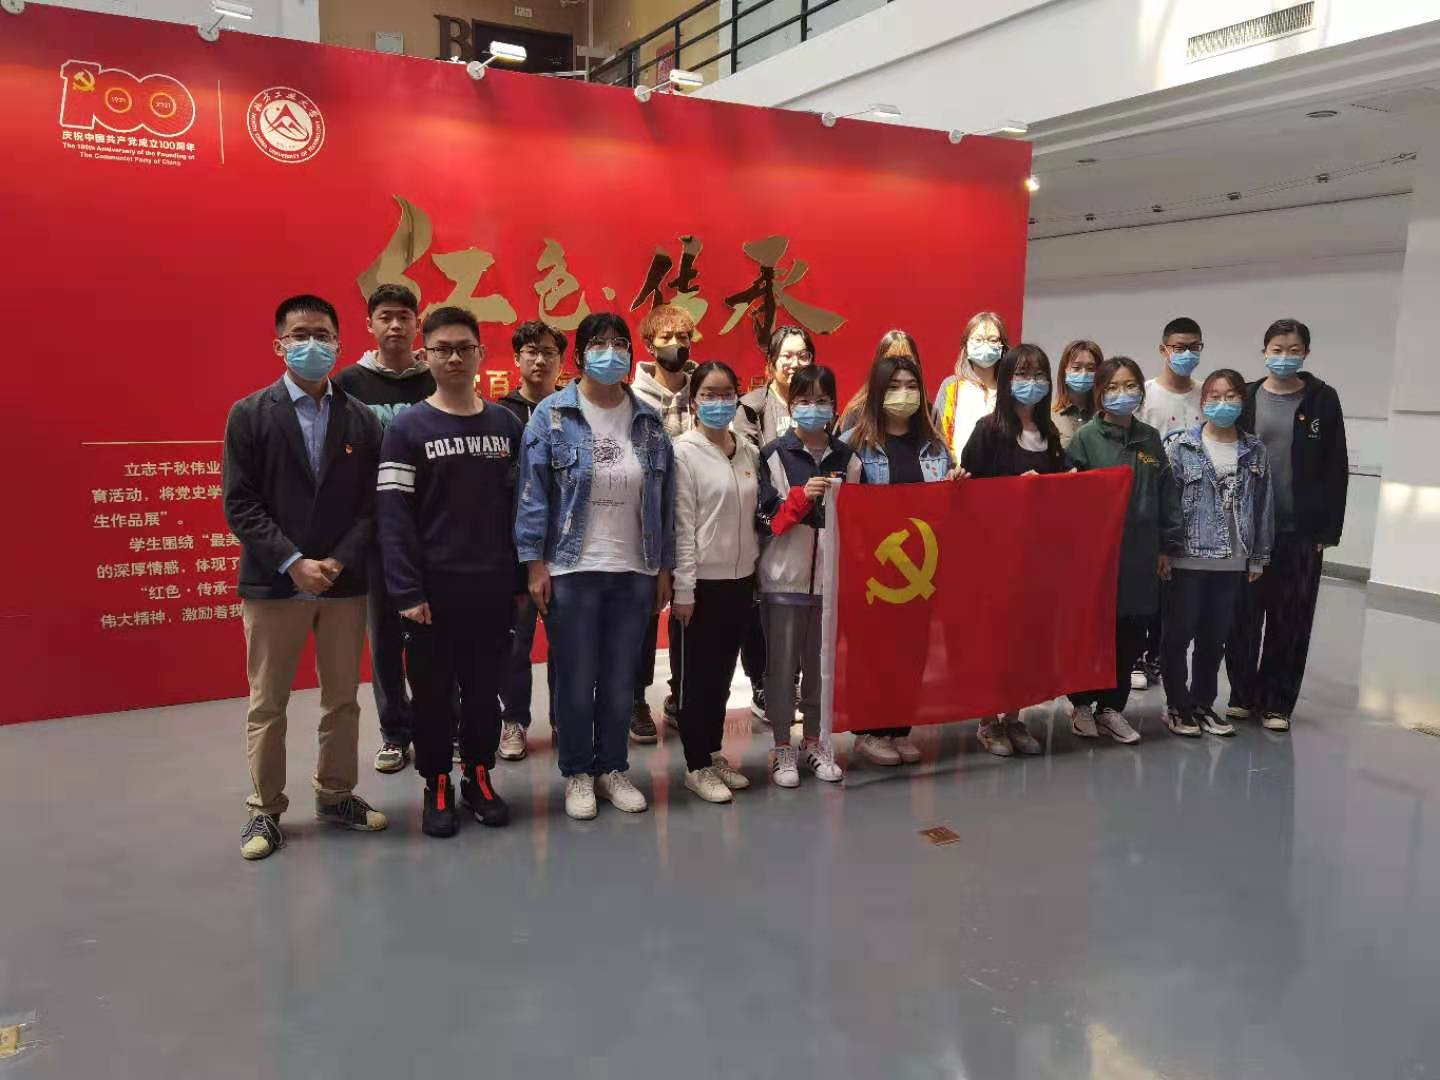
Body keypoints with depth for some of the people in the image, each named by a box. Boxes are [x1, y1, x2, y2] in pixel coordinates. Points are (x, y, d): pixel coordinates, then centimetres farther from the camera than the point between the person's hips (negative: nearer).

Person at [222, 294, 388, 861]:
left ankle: (335, 795, 27)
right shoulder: (249, 414, 0)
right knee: (267, 705, 7)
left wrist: (340, 562, -12)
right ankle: (265, 809, 20)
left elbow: (371, 505, 2)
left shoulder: (361, 419, 5)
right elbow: (240, 505, -6)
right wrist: (294, 563, -15)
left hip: (345, 582, 2)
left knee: (342, 700, 11)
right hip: (273, 582, -2)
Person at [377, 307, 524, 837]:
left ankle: (479, 777, 26)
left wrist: (522, 579, 5)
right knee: (432, 691, 7)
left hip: (494, 585, 3)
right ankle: (437, 785, 21)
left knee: (484, 688, 11)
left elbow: (519, 505, 9)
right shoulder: (407, 428, -3)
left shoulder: (507, 424, 7)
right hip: (434, 587, -2)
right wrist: (406, 590, -15)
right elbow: (393, 516, -8)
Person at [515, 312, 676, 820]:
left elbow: (664, 499, 9)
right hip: (571, 570, -3)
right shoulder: (552, 415, -3)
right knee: (576, 679, 5)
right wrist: (535, 565, -10)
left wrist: (664, 568, 7)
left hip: (635, 572, 3)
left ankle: (612, 768, 27)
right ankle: (577, 774, 22)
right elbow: (534, 494, -5)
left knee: (621, 679, 11)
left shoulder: (649, 421, 7)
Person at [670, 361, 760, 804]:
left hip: (741, 579, 6)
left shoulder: (749, 452, 7)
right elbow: (681, 525, -12)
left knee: (722, 673, 16)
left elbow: (753, 516, 13)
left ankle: (713, 753, 29)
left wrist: (756, 570, 10)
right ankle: (697, 766, 16)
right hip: (702, 581, -5)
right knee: (695, 675, 5)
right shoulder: (683, 452, -9)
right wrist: (683, 589, -14)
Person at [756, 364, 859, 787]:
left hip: (831, 576, 3)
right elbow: (765, 519, -8)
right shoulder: (774, 456, -4)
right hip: (785, 576, -3)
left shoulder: (847, 459, 7)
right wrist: (802, 497, -19)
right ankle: (782, 749, 18)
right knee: (783, 664, 4)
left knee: (821, 663, 11)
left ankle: (814, 743, 27)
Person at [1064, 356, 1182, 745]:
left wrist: (1167, 545, 10)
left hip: (1140, 553, 5)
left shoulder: (1150, 439, 9)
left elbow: (1166, 493, 12)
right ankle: (1082, 704, 19)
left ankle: (1112, 707, 21)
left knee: (1131, 634, 8)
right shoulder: (1086, 437, -5)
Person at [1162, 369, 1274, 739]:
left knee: (1215, 638, 12)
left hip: (1232, 562, 3)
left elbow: (1263, 506, 8)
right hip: (1187, 559, -3)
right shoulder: (1182, 446, -4)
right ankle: (1177, 705, 18)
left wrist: (1258, 557, 7)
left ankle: (1203, 703, 26)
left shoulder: (1255, 451, 6)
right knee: (1179, 634, 4)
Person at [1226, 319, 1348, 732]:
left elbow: (1336, 467, 2)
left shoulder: (1322, 399, 2)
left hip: (1301, 530, 0)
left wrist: (1330, 529, -3)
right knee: (1245, 614, 5)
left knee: (1290, 619, 6)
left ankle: (1276, 702, 17)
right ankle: (1242, 694, 19)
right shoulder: (1245, 397, 3)